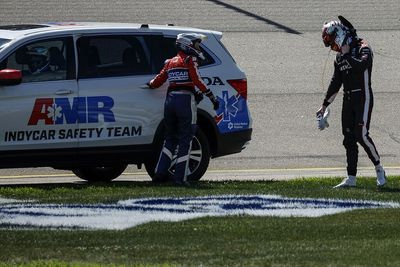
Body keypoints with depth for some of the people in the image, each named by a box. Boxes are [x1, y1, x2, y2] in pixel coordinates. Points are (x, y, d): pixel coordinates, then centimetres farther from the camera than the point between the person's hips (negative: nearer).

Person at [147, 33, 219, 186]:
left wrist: (149, 84, 36)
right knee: (185, 140, -1)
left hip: (170, 99, 6)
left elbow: (158, 81, 14)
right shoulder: (189, 60, -2)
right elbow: (197, 81, -13)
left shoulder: (170, 63, 16)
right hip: (185, 99, -6)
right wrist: (211, 96, -11)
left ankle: (160, 173, 9)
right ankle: (180, 178, -3)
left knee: (170, 138, 17)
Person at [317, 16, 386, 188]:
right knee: (349, 139, 4)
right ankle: (351, 178, 7)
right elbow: (335, 83, 20)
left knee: (361, 135, -16)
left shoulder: (363, 49, -8)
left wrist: (346, 54, -18)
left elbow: (361, 66, -30)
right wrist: (325, 105, 21)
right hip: (348, 100, 8)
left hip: (363, 98, -8)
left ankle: (379, 170, -2)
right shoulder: (340, 57, 14)